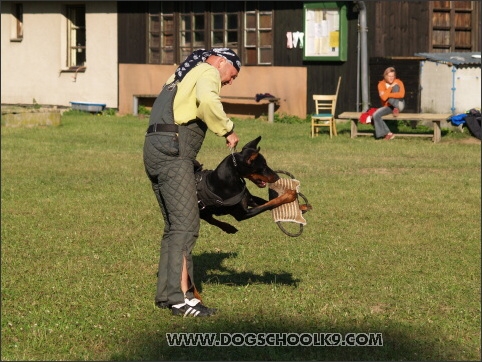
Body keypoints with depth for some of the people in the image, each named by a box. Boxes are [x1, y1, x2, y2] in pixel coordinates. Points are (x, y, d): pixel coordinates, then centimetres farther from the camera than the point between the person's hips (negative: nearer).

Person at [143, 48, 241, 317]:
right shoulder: (208, 72, 2)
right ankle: (180, 296, -16)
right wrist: (227, 130, -9)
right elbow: (207, 100, -21)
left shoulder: (183, 76, 31)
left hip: (154, 148, 10)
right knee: (186, 224, -11)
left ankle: (166, 293, 14)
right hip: (173, 150, -10)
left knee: (174, 224, 14)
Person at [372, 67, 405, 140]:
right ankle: (388, 134, -16)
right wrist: (390, 87, -21)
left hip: (398, 105, -2)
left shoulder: (398, 82, -8)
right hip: (387, 107, 2)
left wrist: (388, 95, -22)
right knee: (375, 115, -26)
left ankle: (396, 109, -20)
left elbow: (401, 95, -25)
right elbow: (383, 98, -20)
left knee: (396, 87, -22)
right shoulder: (381, 84, -6)